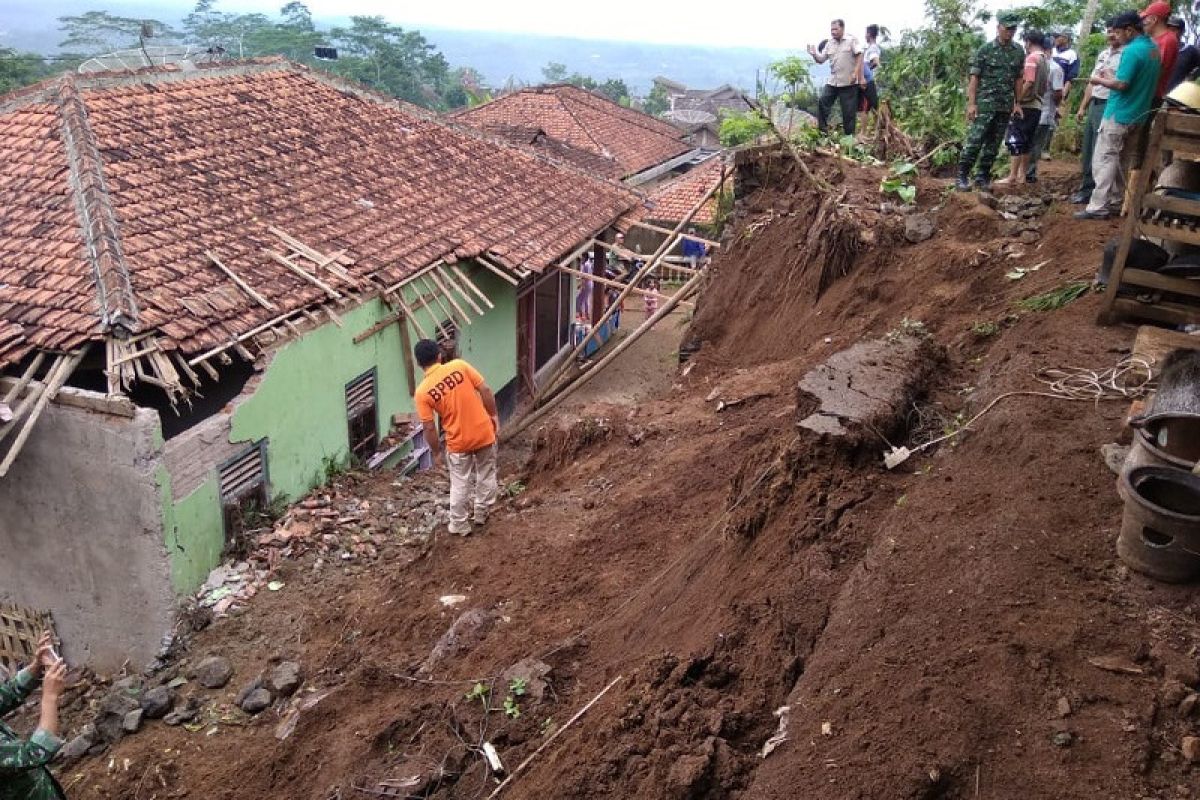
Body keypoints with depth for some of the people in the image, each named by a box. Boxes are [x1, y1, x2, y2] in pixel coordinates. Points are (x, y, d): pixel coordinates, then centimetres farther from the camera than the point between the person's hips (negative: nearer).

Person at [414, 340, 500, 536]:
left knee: (460, 484, 16)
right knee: (486, 475, 22)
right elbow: (485, 391, -7)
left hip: (459, 442, -1)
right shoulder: (460, 366, -9)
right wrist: (494, 415, 7)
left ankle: (459, 526, 27)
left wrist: (436, 452, 6)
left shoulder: (422, 392, -11)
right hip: (484, 433, 1)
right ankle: (482, 514, 37)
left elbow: (429, 428, -8)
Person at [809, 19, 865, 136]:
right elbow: (821, 59, 11)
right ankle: (822, 130, 3)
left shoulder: (852, 40, -3)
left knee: (849, 110, 0)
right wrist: (814, 54, -10)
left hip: (849, 83, -5)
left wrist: (856, 73, -18)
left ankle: (849, 134, 9)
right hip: (832, 81, 5)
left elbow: (859, 56, -9)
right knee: (822, 101, -6)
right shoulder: (829, 43, 11)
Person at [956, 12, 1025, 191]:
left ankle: (983, 177, 13)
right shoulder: (985, 50, -2)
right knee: (974, 141, -9)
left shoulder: (1019, 52, 9)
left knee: (993, 144, 6)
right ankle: (962, 176, -4)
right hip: (984, 104, -4)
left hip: (1006, 107, 4)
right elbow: (974, 78, -4)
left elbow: (1018, 79, 14)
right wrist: (971, 103, -11)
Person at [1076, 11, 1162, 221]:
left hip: (1119, 115, -9)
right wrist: (1111, 77, 15)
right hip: (1137, 115, 9)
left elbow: (1121, 85, -20)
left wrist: (1100, 81, -4)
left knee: (1104, 160, -7)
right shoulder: (1154, 49, 12)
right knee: (1122, 162, 14)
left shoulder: (1132, 50, -17)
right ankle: (1116, 202, 17)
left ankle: (1098, 207, -9)